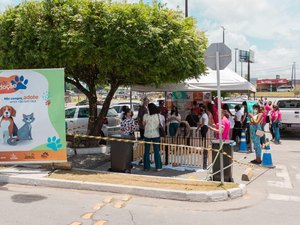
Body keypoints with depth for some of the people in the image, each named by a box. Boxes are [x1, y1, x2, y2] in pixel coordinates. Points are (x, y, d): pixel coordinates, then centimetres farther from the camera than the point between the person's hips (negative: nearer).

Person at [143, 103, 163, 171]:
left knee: (147, 151, 9)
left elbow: (143, 124, 5)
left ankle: (146, 166, 13)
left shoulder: (145, 116, -8)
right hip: (156, 135, 0)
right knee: (157, 151, 6)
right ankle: (158, 167, 7)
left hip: (147, 135, 0)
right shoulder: (158, 116, -6)